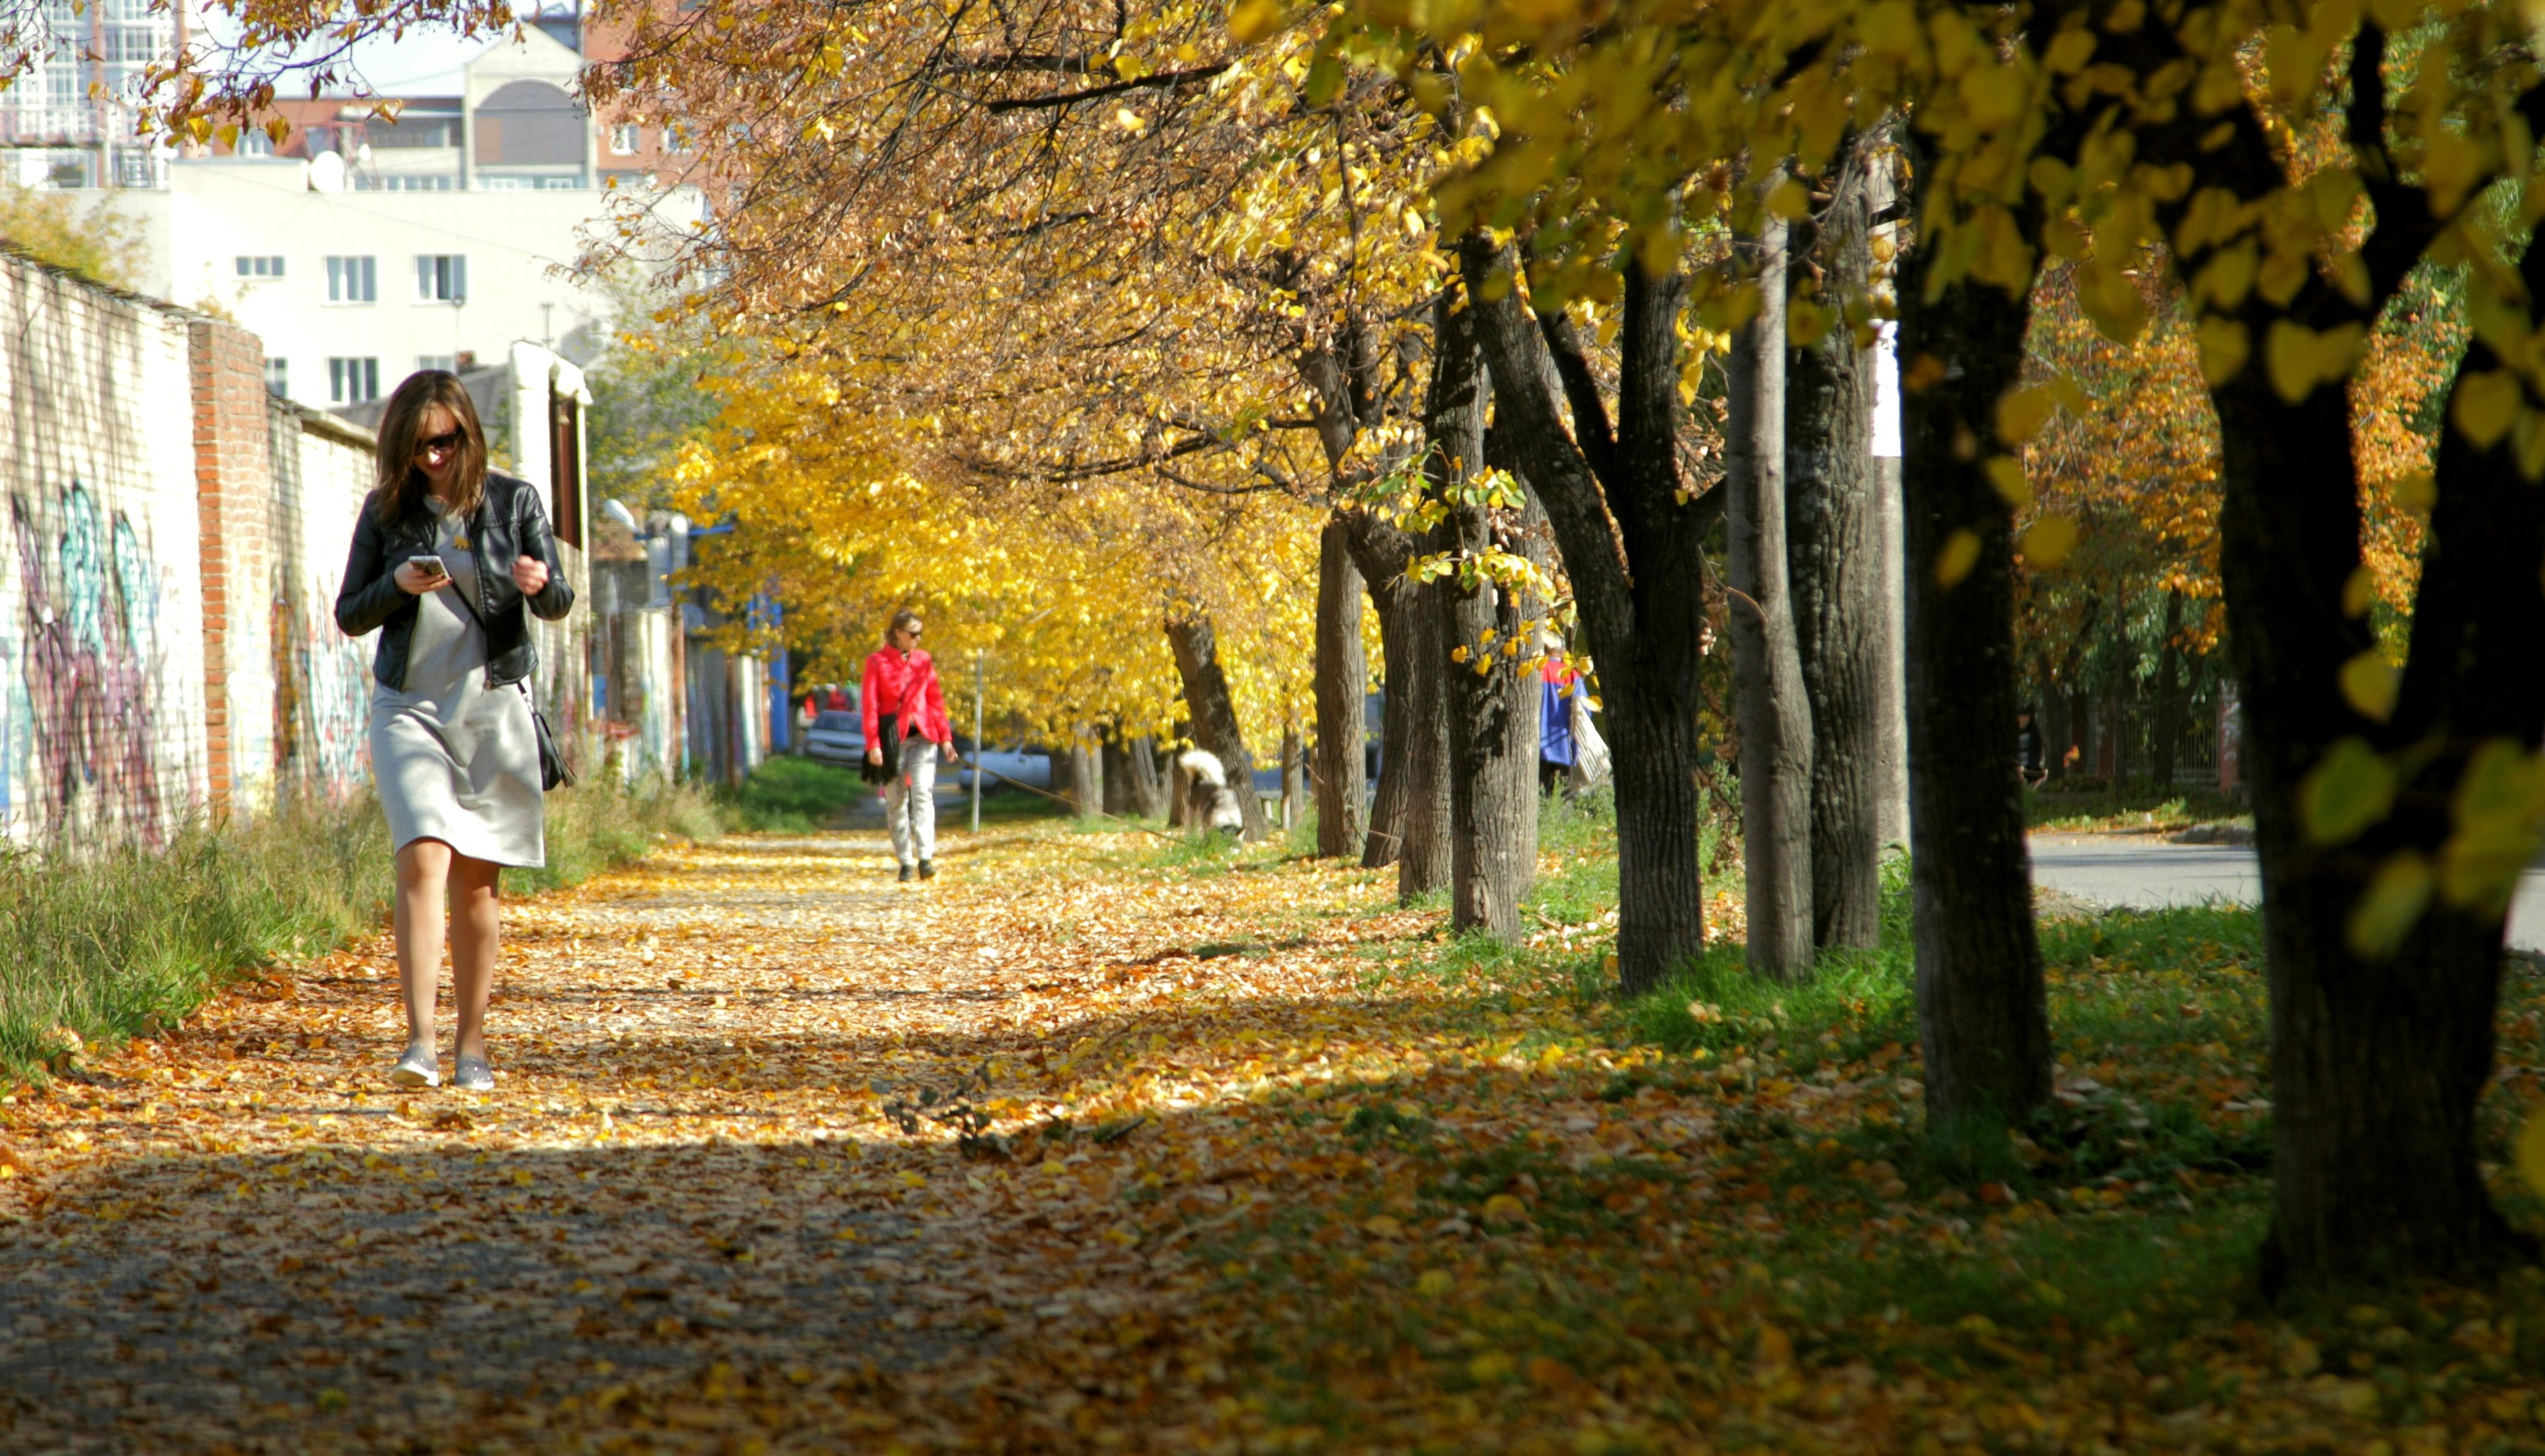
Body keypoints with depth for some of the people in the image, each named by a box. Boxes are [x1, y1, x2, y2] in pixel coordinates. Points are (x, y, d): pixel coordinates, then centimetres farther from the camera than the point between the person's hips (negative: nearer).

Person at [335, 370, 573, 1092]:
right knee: (423, 859, -16)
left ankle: (472, 1048, 13)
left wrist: (540, 584, -23)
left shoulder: (513, 501, 2)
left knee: (477, 878, 4)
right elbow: (349, 615, 7)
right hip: (409, 703, 0)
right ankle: (420, 1045, -22)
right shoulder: (387, 510, 4)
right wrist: (398, 585, -13)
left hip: (492, 703, 0)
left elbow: (558, 605, 0)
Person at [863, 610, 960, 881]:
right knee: (896, 801, 2)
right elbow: (869, 705, -4)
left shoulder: (923, 660, 9)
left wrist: (945, 737, 6)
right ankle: (905, 863, 9)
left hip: (923, 736, 1)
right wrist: (873, 744, -11)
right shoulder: (877, 662, -1)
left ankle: (925, 858, -21)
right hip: (892, 738, -1)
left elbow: (936, 700, 12)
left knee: (923, 793, -13)